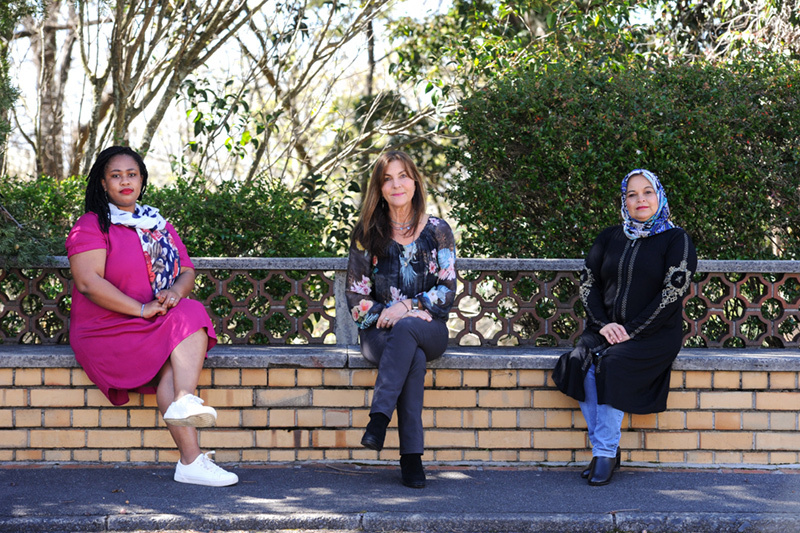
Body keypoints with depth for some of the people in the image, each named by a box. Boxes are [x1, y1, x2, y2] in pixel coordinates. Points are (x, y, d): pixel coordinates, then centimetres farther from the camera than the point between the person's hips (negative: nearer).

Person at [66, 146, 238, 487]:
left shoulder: (159, 226, 21)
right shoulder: (91, 226, 0)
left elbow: (187, 271, 14)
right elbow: (88, 282, -15)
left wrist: (177, 290, -12)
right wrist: (142, 310, -21)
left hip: (162, 325, 5)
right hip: (108, 328, -5)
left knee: (192, 315, -29)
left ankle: (184, 401, -47)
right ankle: (191, 459, -41)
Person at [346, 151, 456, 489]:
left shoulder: (437, 231, 6)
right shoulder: (367, 232, 8)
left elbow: (447, 291, -1)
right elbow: (356, 295, 7)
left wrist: (407, 307, -15)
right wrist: (384, 314, -11)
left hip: (428, 329, 0)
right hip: (380, 332, 0)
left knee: (405, 330, -38)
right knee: (414, 359, -35)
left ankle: (379, 417, -43)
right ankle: (411, 457, -39)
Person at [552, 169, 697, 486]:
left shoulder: (676, 240, 0)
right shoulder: (611, 238, 13)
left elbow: (672, 293, -9)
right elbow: (587, 281, 10)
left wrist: (631, 330, -16)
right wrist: (603, 324, -7)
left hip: (655, 333, -4)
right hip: (607, 328, 4)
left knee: (612, 365, -32)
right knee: (580, 362, -26)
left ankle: (606, 452, -21)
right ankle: (603, 450, -17)